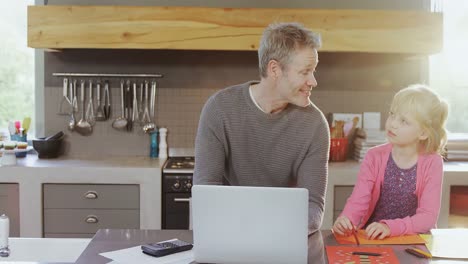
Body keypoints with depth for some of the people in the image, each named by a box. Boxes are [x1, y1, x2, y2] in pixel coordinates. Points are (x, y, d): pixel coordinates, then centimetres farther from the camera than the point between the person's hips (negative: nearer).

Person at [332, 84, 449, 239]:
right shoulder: (375, 157, -2)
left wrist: (390, 227, -29)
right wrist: (346, 220, -32)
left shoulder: (432, 163, -8)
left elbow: (428, 216, -13)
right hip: (371, 238, 1)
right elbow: (358, 201, -11)